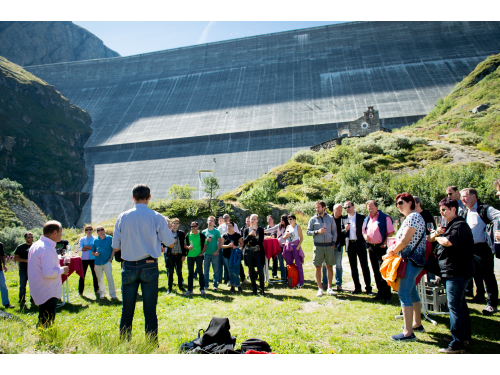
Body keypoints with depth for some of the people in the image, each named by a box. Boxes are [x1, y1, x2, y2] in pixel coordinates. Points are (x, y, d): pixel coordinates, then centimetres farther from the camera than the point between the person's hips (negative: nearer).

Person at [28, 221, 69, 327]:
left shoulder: (36, 245, 11)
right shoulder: (47, 248, -22)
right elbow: (48, 273, -27)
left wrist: (59, 268, 17)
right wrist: (62, 270, -11)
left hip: (39, 291, 10)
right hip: (48, 293, -10)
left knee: (43, 322, 19)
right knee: (47, 324, -2)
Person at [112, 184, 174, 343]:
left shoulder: (122, 217, 0)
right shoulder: (157, 217, -6)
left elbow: (115, 246, 4)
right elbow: (170, 242, 0)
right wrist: (166, 225, 15)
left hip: (129, 266, 2)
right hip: (149, 266, -1)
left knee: (127, 310, 12)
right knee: (150, 310, 6)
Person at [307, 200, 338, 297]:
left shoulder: (330, 218, 8)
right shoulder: (313, 219, 5)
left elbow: (334, 232, 10)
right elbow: (308, 232, 5)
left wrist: (333, 243, -1)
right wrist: (317, 232, -12)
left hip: (329, 246, 1)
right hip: (318, 246, -1)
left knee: (330, 267, 5)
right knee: (318, 267, 1)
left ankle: (329, 288, 13)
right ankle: (320, 289, 10)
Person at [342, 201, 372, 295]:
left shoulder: (361, 217, 0)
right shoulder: (344, 219, 9)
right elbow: (343, 234, 10)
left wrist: (365, 240, -9)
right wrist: (345, 229, -10)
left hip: (360, 244, -3)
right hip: (350, 245, 4)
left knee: (365, 266, -4)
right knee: (353, 267, 8)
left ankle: (368, 288, 3)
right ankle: (357, 287, 17)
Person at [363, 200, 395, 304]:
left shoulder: (384, 218, -6)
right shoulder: (366, 219, 14)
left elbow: (391, 232, -9)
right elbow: (364, 231, 21)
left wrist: (385, 243, -15)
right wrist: (365, 236, -2)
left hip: (381, 247, -7)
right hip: (371, 247, 7)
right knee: (376, 272, 12)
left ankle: (387, 295, -2)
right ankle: (380, 293, 21)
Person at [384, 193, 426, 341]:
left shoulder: (413, 217, -15)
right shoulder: (412, 217, 18)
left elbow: (404, 241, -21)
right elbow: (404, 240, 20)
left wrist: (390, 253, -9)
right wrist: (393, 248, 2)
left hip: (411, 261, -11)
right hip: (414, 261, 11)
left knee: (404, 294, -11)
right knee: (412, 292, 19)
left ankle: (408, 332, -9)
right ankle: (417, 324, 32)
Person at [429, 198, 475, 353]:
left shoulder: (460, 225, -14)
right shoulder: (450, 225, 18)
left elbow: (448, 242, -29)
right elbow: (430, 239, 18)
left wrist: (438, 237, -10)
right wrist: (436, 233, -1)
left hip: (457, 272, -11)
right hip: (454, 271, 11)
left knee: (454, 306, -8)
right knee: (460, 304, 18)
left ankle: (457, 343, -3)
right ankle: (464, 336, 30)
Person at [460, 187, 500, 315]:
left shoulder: (484, 209, -11)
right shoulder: (464, 212, 12)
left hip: (483, 248, -7)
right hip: (470, 248, 7)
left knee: (488, 275, 0)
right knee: (476, 274, 18)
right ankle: (480, 295, 34)